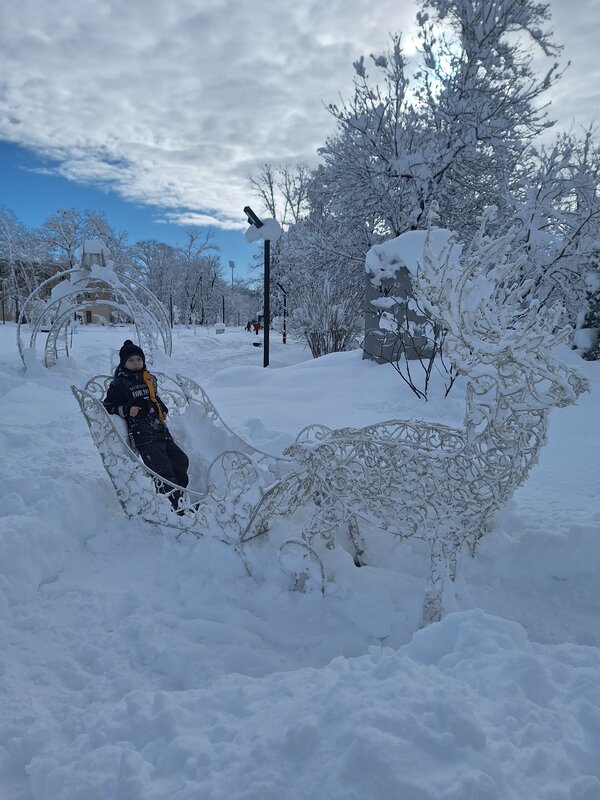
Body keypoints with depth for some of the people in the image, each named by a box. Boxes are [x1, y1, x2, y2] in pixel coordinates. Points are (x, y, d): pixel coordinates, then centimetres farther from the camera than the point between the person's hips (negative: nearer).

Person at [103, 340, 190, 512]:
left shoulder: (149, 380, 19)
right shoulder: (118, 384, 1)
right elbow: (107, 406, 1)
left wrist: (163, 409, 17)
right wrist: (126, 410, -13)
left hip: (161, 432, 7)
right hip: (142, 437, -7)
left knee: (181, 460, 6)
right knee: (163, 469, -17)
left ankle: (180, 497, 21)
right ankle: (176, 506, -17)